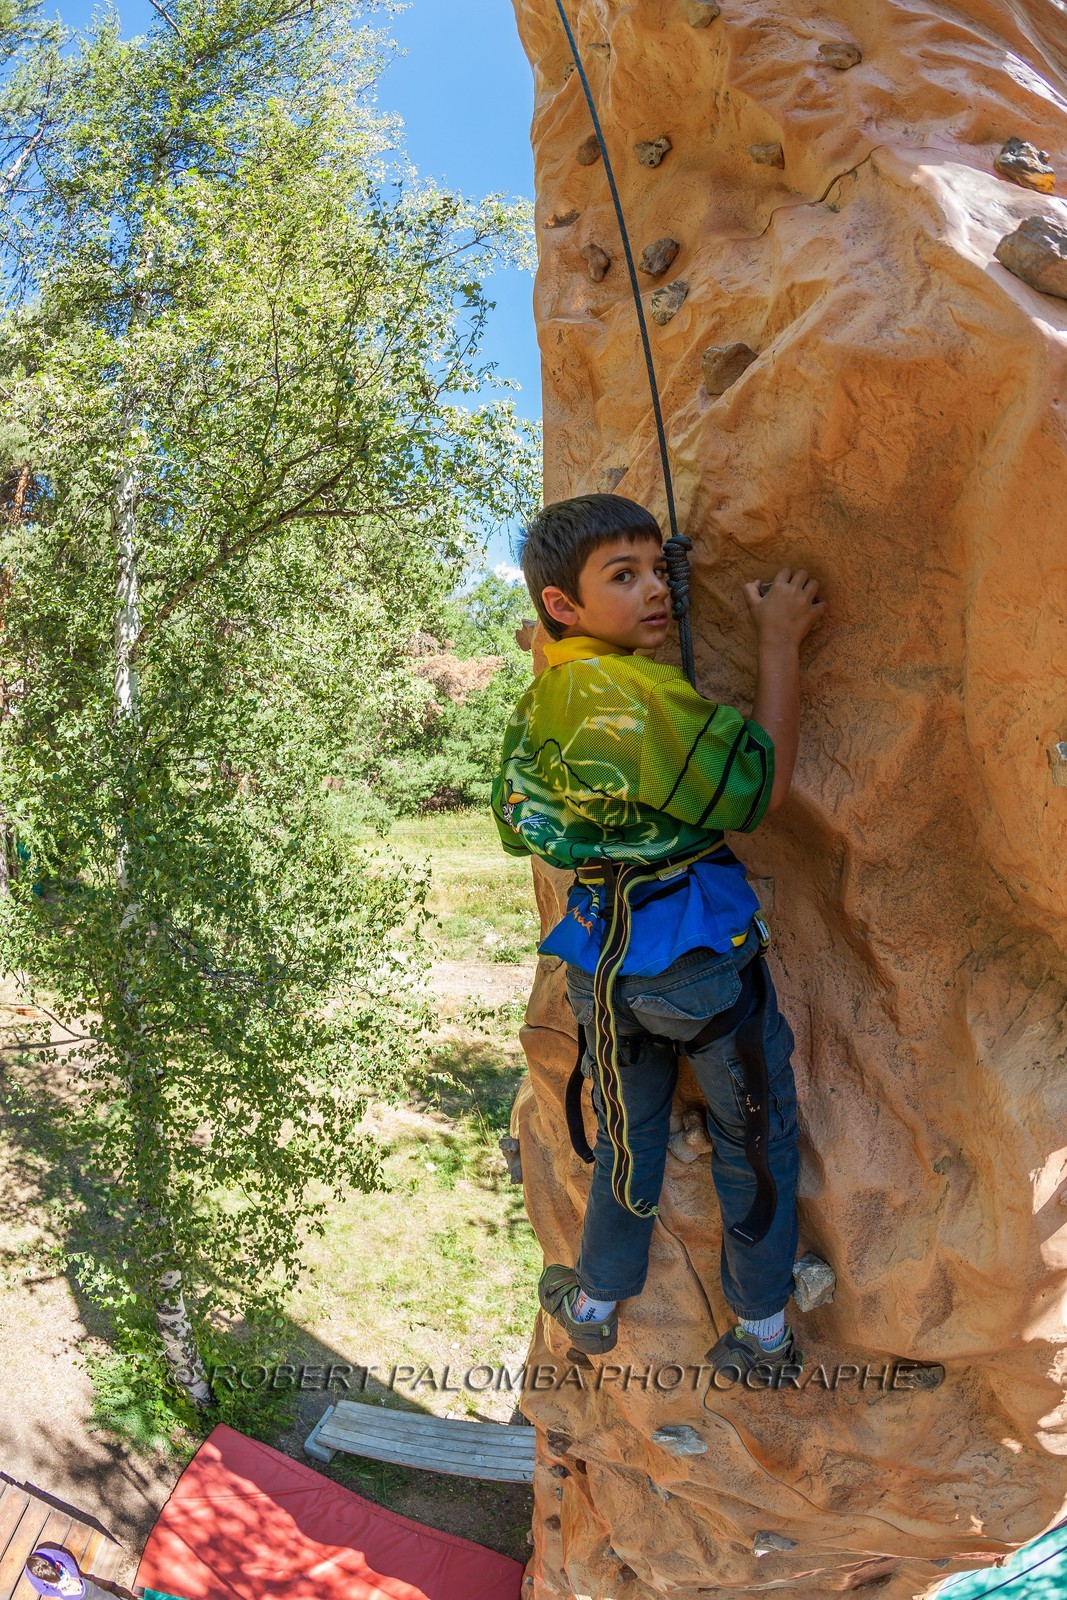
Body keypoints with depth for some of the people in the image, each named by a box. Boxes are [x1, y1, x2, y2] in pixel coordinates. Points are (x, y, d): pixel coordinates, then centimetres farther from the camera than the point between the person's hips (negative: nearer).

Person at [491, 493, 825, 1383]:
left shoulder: (542, 695, 1)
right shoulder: (639, 692, -24)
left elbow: (521, 830, 11)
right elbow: (760, 789, -17)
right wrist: (780, 642, -11)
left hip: (602, 954, 7)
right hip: (703, 957, -6)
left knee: (627, 1132, 25)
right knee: (755, 1135, 16)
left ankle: (597, 1306, 42)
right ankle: (763, 1333, 32)